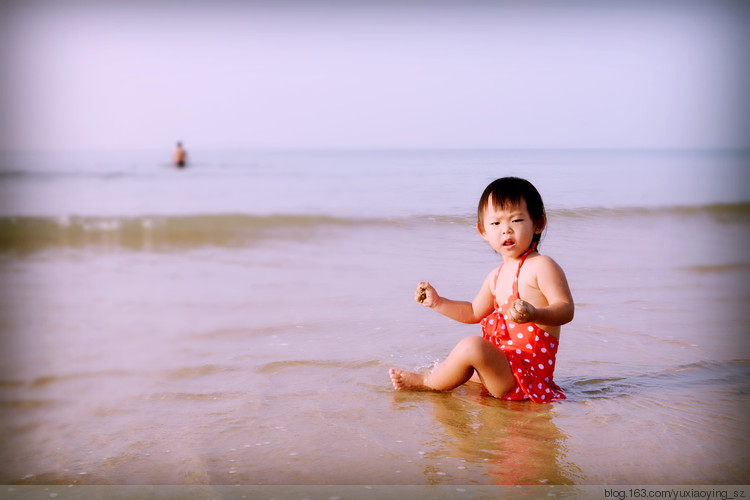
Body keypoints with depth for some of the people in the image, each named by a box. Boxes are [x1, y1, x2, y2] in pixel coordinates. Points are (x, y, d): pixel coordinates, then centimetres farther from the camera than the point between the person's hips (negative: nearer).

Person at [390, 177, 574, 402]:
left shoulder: (542, 266, -13)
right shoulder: (496, 277, 13)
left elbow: (566, 309, -22)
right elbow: (474, 313, 26)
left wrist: (535, 314, -41)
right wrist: (437, 302, 15)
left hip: (527, 374, -10)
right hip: (504, 362, 10)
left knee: (472, 346, -25)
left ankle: (427, 384, -3)